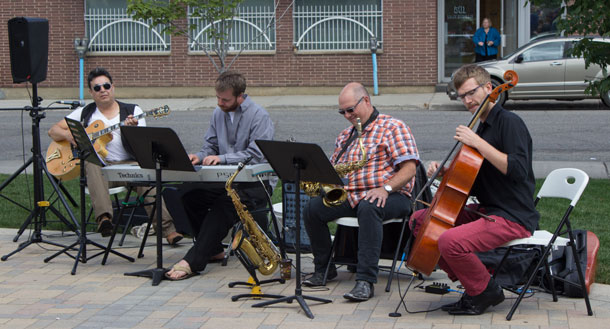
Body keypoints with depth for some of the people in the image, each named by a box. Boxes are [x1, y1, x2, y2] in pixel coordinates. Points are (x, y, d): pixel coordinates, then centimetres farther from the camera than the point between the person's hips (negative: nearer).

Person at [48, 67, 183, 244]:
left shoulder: (133, 111, 14)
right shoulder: (84, 113, 17)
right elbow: (53, 131, 17)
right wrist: (69, 135, -6)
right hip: (99, 167, 1)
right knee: (92, 164, -35)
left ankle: (168, 229, -39)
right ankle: (104, 217, -50)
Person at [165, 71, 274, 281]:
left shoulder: (259, 117, -11)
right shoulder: (218, 114, 12)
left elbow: (256, 155, -19)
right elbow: (210, 145, 16)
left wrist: (221, 158, -27)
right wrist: (199, 157, -8)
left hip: (254, 185, -7)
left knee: (224, 205, -32)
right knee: (190, 197, -15)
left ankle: (193, 262, -34)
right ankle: (214, 250, -2)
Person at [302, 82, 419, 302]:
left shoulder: (392, 127, -2)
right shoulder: (345, 135, 21)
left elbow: (409, 168, -12)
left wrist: (385, 188, -27)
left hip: (391, 196, -7)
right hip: (349, 195, 7)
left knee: (368, 207, -40)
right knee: (312, 208, -15)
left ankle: (366, 281, -42)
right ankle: (324, 268, 3)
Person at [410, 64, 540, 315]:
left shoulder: (509, 122, -12)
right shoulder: (482, 127, 15)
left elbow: (518, 169, -27)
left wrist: (478, 143, -24)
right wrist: (446, 172, 3)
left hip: (513, 218, -10)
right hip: (484, 210, 10)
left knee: (450, 240, -31)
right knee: (419, 219, 11)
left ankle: (486, 291, -3)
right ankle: (471, 282, 10)